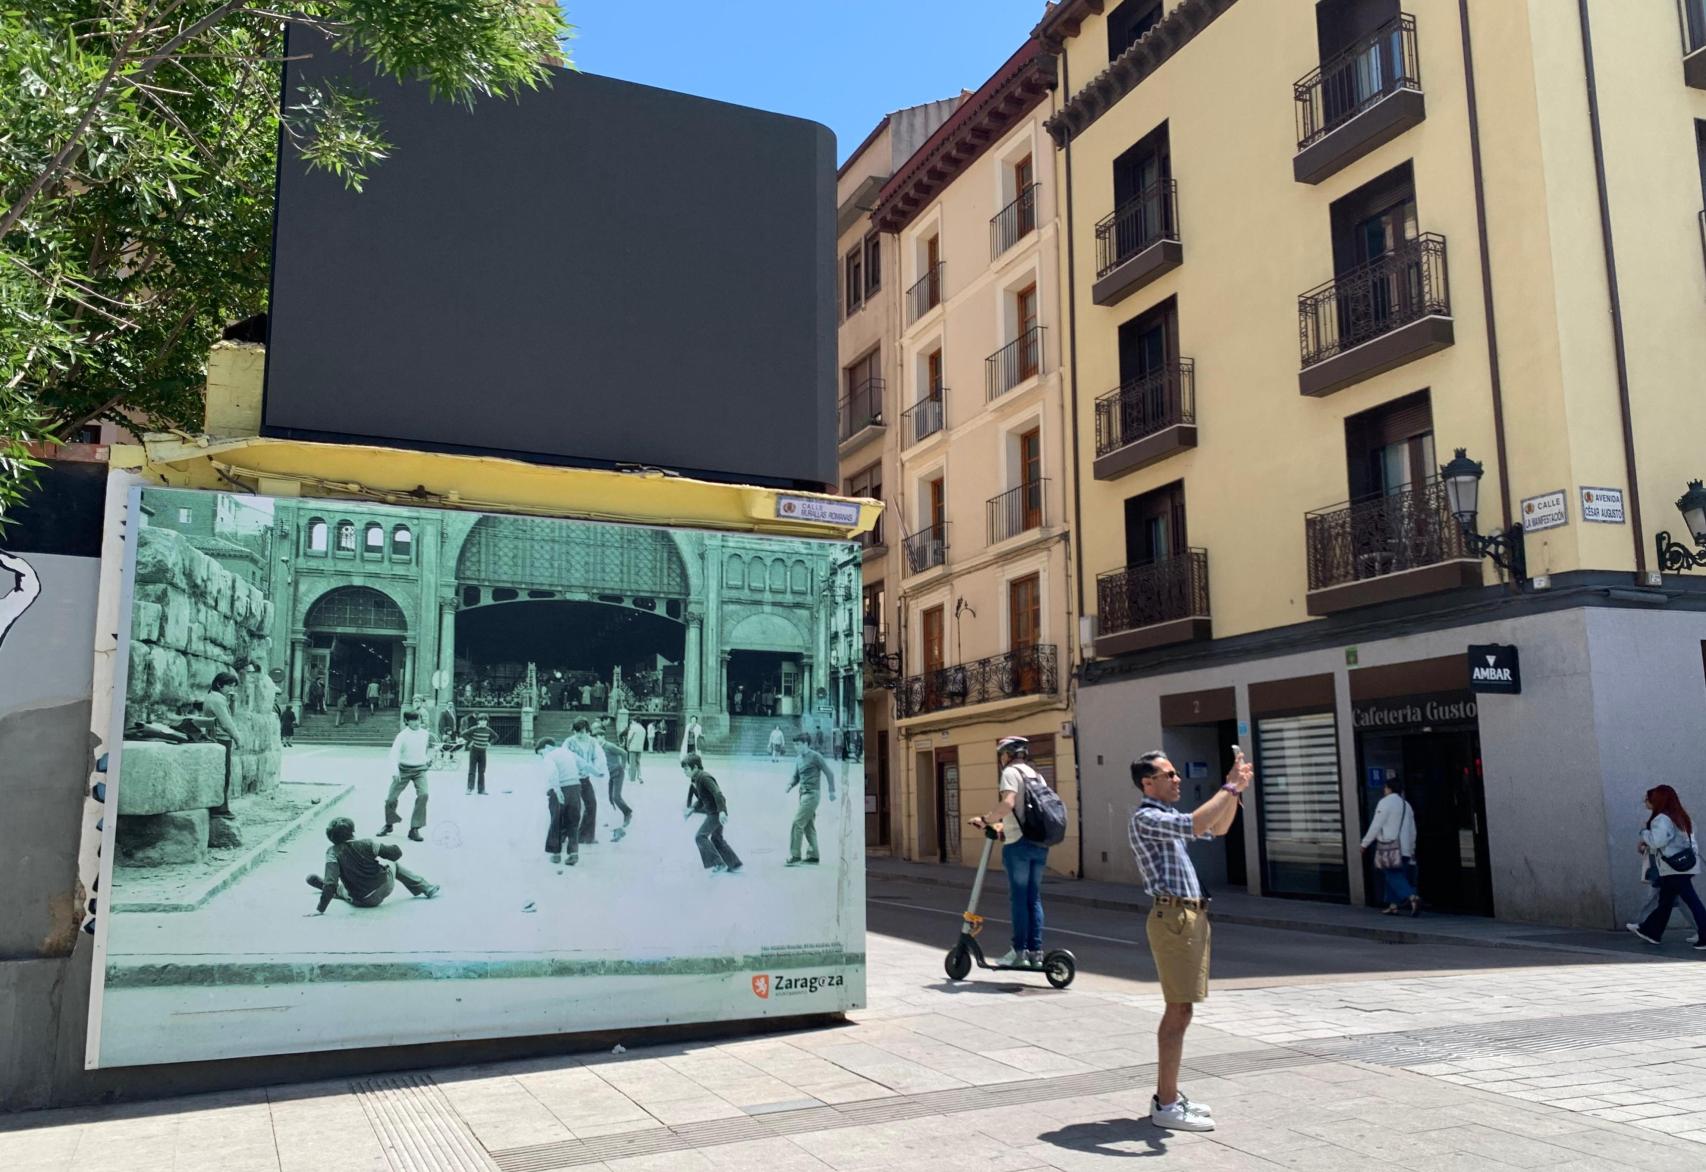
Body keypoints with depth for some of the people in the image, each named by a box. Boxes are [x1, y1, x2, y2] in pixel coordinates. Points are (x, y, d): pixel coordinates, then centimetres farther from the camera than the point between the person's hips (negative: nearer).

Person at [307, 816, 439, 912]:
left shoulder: (333, 852, -17)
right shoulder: (366, 844, -15)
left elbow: (330, 882, -26)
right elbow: (396, 853, -8)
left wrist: (320, 909, -24)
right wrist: (393, 846, 15)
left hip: (359, 901, 0)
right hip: (383, 888, 0)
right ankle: (425, 888, 35)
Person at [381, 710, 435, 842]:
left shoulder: (425, 734, 0)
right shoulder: (402, 736, -13)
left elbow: (431, 744, 23)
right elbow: (394, 753, -24)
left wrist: (428, 758, 17)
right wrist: (395, 770, -37)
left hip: (420, 770, 1)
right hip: (404, 770, -1)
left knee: (423, 794, -22)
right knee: (390, 798, 0)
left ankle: (414, 829, -12)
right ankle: (389, 825, 30)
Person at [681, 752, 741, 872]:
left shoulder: (704, 777, -19)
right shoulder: (694, 780, 10)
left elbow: (717, 793, -27)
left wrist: (722, 811, -34)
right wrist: (691, 810, 5)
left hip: (716, 812, -10)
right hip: (712, 811, 10)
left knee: (700, 836, -9)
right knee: (716, 838, 21)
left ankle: (718, 864, -6)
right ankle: (734, 864, 29)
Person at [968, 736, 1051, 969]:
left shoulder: (1011, 772, -5)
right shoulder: (1036, 776, 19)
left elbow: (1008, 803, -22)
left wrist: (986, 820, -13)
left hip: (1019, 843, -7)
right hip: (1039, 844, 7)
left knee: (1018, 897, -2)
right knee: (1034, 898, 9)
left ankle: (1019, 951, 0)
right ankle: (1036, 952, 8)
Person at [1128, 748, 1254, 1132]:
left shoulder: (1168, 817, 19)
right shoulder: (1145, 818, -12)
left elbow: (1217, 829, 25)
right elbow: (1193, 825, -27)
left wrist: (1235, 791, 10)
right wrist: (1230, 788, -19)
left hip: (1192, 915, 10)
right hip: (1173, 916, -10)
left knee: (1178, 1010, 13)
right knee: (1179, 1012, -9)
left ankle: (1167, 1095, 20)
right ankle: (1166, 1105, -5)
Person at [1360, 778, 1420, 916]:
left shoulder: (1385, 802, -8)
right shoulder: (1406, 805, 16)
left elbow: (1376, 825, -12)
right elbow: (1412, 830, 20)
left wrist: (1365, 843, -5)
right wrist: (1411, 849, 28)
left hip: (1389, 847, -8)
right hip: (1404, 847, 8)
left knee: (1394, 877, -9)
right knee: (1394, 876, 14)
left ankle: (1412, 898, -27)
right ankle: (1393, 906, 14)